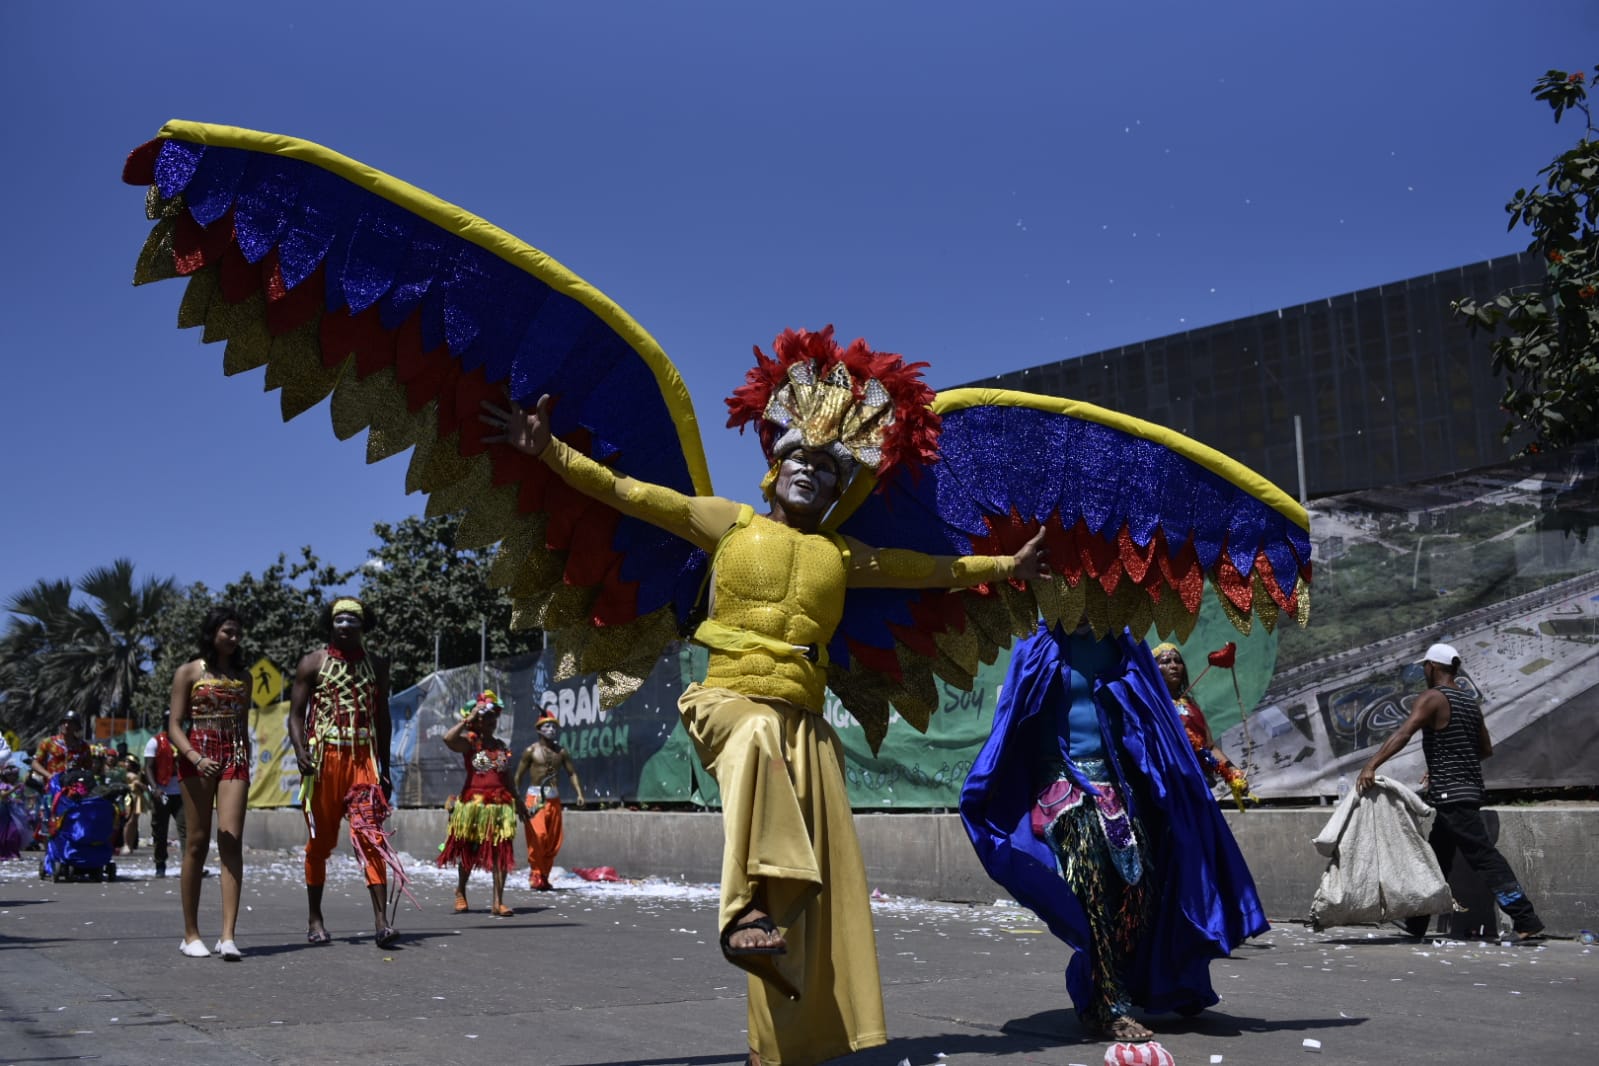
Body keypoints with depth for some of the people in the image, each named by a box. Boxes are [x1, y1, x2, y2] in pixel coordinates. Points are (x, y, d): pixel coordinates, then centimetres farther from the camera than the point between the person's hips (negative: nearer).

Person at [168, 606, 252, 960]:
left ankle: (228, 935, -15)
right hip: (197, 758, -3)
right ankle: (191, 934, 11)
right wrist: (196, 757, -19)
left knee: (231, 841, -10)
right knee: (197, 843, 0)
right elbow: (174, 726, -3)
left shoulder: (242, 676, 16)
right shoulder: (188, 673, 4)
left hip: (235, 758, 3)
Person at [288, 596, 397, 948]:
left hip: (364, 761, 1)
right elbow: (296, 714, 2)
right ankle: (314, 919, 20)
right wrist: (301, 751, -16)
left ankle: (381, 919, -14)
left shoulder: (376, 665, 13)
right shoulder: (313, 663, 6)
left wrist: (384, 769, 14)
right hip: (324, 759, -1)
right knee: (320, 841, 7)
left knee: (371, 838, -9)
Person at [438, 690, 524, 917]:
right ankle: (460, 891, 31)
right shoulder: (470, 742, -2)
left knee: (502, 853, -4)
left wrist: (518, 803, 21)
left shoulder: (502, 746, 14)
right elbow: (447, 738, -24)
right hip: (474, 803, -4)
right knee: (469, 851, 8)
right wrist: (468, 719, -16)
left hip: (501, 805, 4)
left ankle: (498, 902, -3)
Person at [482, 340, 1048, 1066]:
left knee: (825, 881, -5)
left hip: (804, 719, 4)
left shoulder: (842, 555, 20)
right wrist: (549, 452, -3)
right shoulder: (727, 522, 10)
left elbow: (929, 568, 31)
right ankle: (747, 906, -48)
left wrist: (1003, 566, 33)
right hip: (730, 697, -4)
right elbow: (625, 492, 5)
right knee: (760, 738, -42)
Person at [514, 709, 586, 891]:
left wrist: (579, 794, -3)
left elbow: (572, 773, 10)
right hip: (535, 797, -5)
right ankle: (535, 876, -5)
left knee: (554, 840, 5)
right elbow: (519, 775, -1)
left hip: (554, 798, 5)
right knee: (537, 836, -16)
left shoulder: (561, 752, 9)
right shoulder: (531, 751, -2)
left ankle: (544, 876, 17)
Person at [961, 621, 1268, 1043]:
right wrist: (989, 787, -8)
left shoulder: (1119, 644, 10)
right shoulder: (1041, 646, 2)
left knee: (1139, 886, -3)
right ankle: (1109, 1007, -1)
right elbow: (1013, 718, -1)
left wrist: (1179, 777, 2)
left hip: (1118, 781, 4)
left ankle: (1092, 992, 14)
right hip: (1065, 783, -3)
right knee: (1091, 894, -10)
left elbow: (1154, 715, 10)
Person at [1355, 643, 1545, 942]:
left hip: (1450, 794, -9)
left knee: (1483, 856, -10)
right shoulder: (1471, 702, 15)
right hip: (1468, 790, 9)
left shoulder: (1432, 698, -11)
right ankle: (1415, 925, 20)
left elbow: (1403, 733, -26)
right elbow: (1486, 749, 21)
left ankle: (1528, 924, -13)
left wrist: (1371, 765, -34)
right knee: (1437, 859, 13)